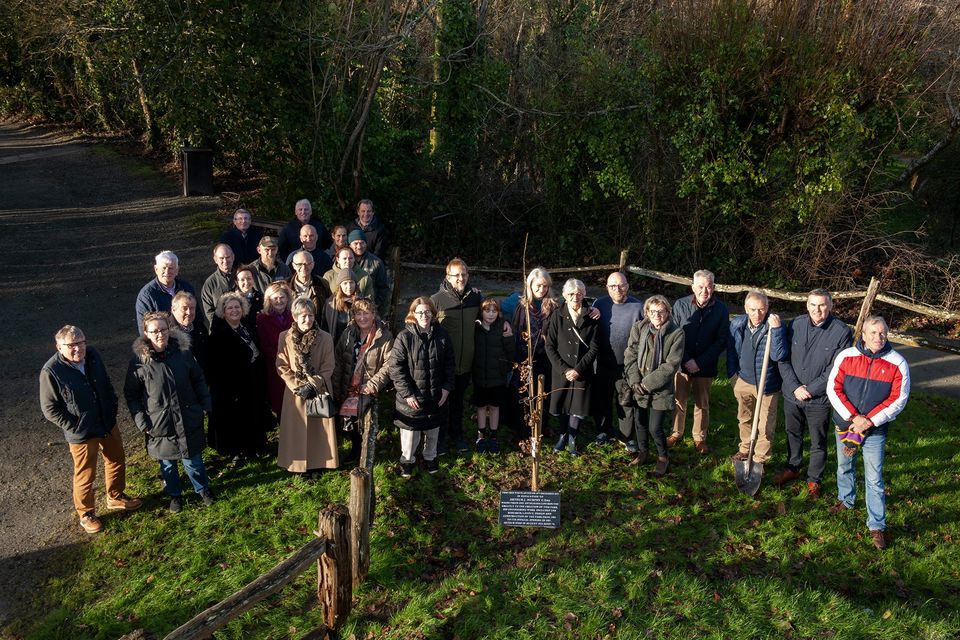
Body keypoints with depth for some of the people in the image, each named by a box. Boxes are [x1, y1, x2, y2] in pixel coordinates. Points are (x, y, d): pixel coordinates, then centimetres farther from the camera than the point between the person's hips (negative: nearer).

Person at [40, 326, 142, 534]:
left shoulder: (93, 356, -7)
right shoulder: (51, 371, -23)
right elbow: (49, 408, -15)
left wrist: (112, 411, 5)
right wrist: (74, 428, -15)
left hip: (108, 424, 6)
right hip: (81, 434, -6)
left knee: (117, 461, 22)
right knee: (85, 475, 11)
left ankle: (115, 497, 47)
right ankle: (86, 514, 35)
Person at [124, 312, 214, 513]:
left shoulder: (183, 352, -7)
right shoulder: (139, 360, -13)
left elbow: (198, 380, 5)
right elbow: (131, 395, -4)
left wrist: (206, 405, 3)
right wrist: (141, 422, -8)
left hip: (188, 420, 1)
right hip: (159, 425, -1)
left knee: (193, 460, 13)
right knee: (167, 463, 17)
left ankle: (203, 489, 39)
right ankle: (175, 495, 41)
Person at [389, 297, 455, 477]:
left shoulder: (441, 334, -4)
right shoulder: (404, 337, -15)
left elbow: (450, 363, 5)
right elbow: (395, 367, -14)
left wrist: (447, 387, -1)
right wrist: (407, 393, -15)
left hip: (436, 395, 3)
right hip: (411, 397, -3)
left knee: (433, 429, 20)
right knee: (410, 431, 9)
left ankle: (430, 457, 43)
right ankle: (407, 459, 33)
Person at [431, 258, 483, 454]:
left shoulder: (476, 296, -1)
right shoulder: (437, 299, -14)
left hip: (465, 362, 4)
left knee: (458, 401, 20)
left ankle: (456, 436, 36)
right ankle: (440, 438, 28)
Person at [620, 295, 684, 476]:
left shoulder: (676, 333, -12)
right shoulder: (638, 328, -3)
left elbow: (671, 365, -14)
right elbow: (630, 355, -2)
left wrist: (648, 383, -15)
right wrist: (635, 380, -13)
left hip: (660, 389, -3)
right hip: (638, 386, 4)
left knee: (655, 428, -3)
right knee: (639, 422, 17)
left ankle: (663, 458, 23)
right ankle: (642, 452, 40)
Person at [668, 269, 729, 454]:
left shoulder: (721, 310, -8)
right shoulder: (680, 305, -9)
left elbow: (722, 341, -6)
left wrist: (700, 362, -13)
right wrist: (686, 360, -15)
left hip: (705, 367, 0)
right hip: (681, 363, 0)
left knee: (702, 404, 14)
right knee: (679, 401, 12)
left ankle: (700, 437, 31)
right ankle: (677, 433, 31)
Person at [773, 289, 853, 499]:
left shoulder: (841, 332, -14)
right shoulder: (796, 325, -4)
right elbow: (783, 359, -2)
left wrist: (810, 390, -16)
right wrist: (795, 387, -12)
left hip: (819, 400, -3)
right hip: (792, 395, 4)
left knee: (818, 442, 12)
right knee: (793, 434, 22)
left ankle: (814, 480, 30)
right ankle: (792, 468, 43)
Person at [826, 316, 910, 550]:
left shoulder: (897, 363, -10)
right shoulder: (846, 356, -8)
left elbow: (898, 399, -9)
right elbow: (833, 389, -7)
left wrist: (869, 421, -15)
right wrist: (854, 417, -15)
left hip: (875, 430, -2)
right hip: (845, 424, 2)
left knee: (874, 478, 0)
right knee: (844, 467, 21)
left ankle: (877, 526, 10)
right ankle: (846, 500, 46)